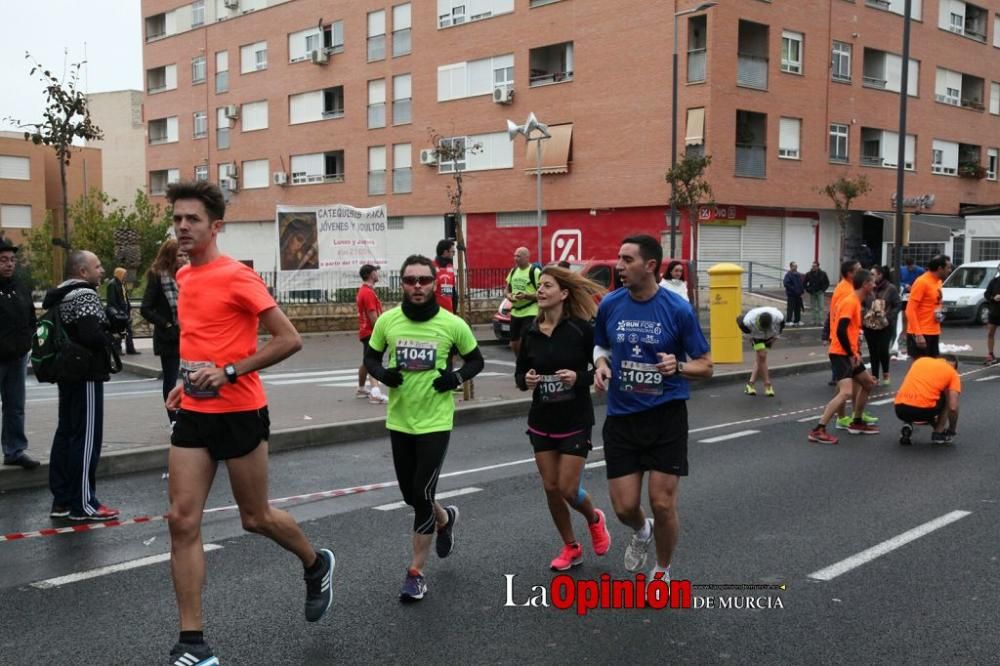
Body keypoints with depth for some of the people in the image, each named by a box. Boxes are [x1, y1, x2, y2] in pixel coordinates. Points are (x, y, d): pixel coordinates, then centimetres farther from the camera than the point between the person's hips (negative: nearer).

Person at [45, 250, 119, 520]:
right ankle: (83, 504, -1)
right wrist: (111, 341, -7)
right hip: (86, 374, -10)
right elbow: (92, 335, -27)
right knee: (87, 438, -5)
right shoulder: (85, 296, -15)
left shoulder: (59, 296, 13)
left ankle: (61, 500, 19)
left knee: (65, 434, 13)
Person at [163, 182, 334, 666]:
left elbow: (289, 340, -17)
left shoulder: (237, 277, -14)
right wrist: (186, 379, 13)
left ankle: (316, 565, 39)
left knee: (255, 517, 8)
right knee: (182, 521, -1)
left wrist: (228, 372, -22)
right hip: (193, 414, 7)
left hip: (239, 414, -7)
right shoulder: (183, 277, 10)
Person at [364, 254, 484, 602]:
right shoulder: (387, 321, -4)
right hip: (399, 420, 4)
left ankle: (416, 573, 10)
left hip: (435, 421, -3)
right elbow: (371, 357, 10)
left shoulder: (452, 324, -10)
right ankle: (445, 518, 50)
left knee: (422, 495, -6)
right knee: (410, 494, 16)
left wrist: (456, 377, -13)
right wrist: (382, 373, -11)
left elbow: (475, 360, 5)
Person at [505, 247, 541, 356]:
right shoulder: (513, 271, 12)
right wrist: (508, 295, -3)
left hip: (530, 313, -7)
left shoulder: (535, 271, -10)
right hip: (515, 313, 7)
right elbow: (507, 290, 21)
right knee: (514, 344, 11)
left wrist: (526, 296, -25)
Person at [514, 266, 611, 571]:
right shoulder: (531, 331, 0)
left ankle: (595, 519, 30)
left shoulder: (581, 328, -12)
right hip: (542, 421, 4)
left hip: (576, 422, -4)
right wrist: (526, 380, -13)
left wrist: (579, 377, -25)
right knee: (550, 488, 7)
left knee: (568, 489, -4)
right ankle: (571, 548, 28)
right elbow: (519, 372, 9)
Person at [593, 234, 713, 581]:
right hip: (621, 416, 3)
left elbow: (705, 366, -4)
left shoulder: (678, 309, -11)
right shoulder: (610, 304, -2)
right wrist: (601, 364, -6)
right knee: (625, 506, 2)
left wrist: (678, 366, -24)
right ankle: (641, 531, 41)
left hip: (666, 415, -2)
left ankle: (662, 572, 27)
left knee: (663, 504, -1)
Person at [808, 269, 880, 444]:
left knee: (868, 383, 22)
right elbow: (841, 331, -24)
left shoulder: (855, 301, 14)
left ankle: (856, 423, 33)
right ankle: (818, 430, -20)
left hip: (850, 354, 10)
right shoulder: (850, 302, -17)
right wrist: (851, 355, -19)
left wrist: (855, 354, 15)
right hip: (841, 354, -10)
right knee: (846, 392, -21)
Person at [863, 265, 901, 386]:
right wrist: (864, 315, -9)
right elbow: (861, 305, 7)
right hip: (869, 326, 3)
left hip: (885, 326, -2)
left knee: (883, 350, -8)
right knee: (873, 352, 6)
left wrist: (889, 317, -13)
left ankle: (886, 374, 17)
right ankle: (874, 376, 18)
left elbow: (898, 305, -4)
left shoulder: (891, 288, -5)